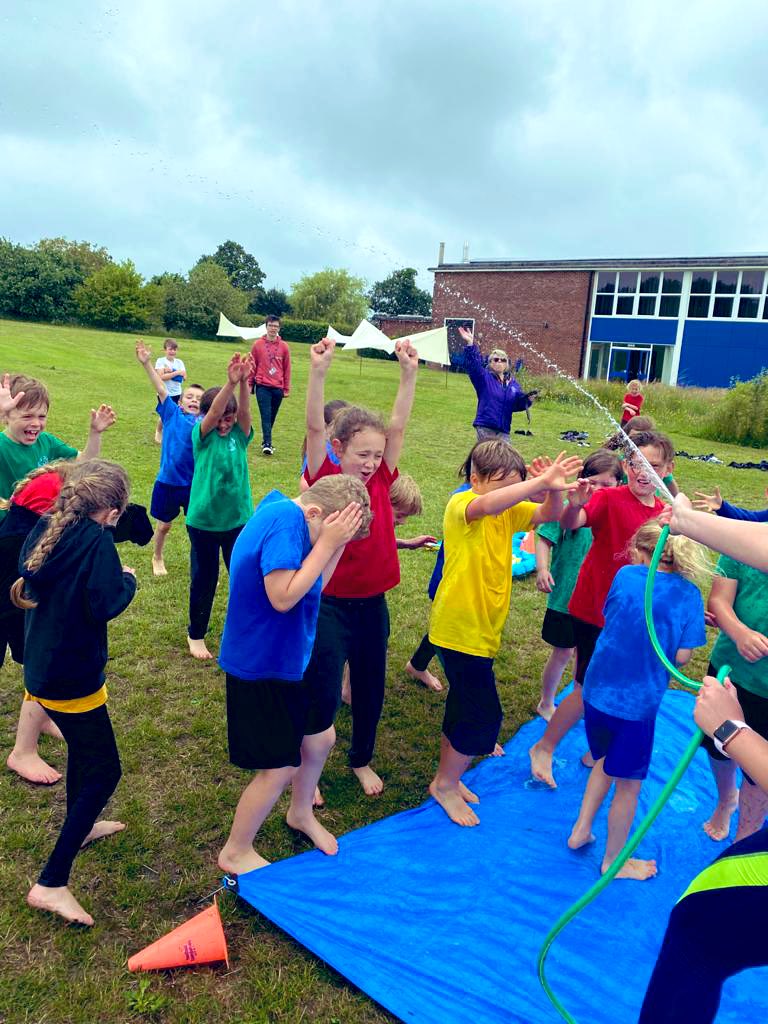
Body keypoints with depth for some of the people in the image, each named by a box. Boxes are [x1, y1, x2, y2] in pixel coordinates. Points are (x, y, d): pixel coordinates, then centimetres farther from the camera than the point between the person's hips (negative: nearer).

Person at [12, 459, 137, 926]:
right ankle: (51, 884, 4)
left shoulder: (46, 529, 2)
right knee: (104, 771, 2)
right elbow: (106, 604, -26)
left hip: (42, 667, 9)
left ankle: (81, 826, 50)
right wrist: (129, 580, -8)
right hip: (73, 676, -9)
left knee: (83, 748, 29)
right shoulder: (97, 541, -21)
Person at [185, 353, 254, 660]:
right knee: (203, 579, 12)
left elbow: (244, 411, -21)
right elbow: (212, 413, -28)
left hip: (238, 518, 2)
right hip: (203, 519, -2)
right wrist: (231, 382, -44)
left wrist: (244, 383, -40)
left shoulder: (239, 435, -2)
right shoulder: (202, 436, -9)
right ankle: (196, 634, 31)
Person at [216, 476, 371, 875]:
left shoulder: (281, 511, 2)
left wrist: (337, 543, -7)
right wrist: (326, 543, -27)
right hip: (261, 667, -9)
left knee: (316, 740, 20)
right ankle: (236, 853, 27)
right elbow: (284, 597, -31)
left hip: (288, 659, 9)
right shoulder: (286, 521, -26)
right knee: (280, 768, 4)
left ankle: (301, 813, 46)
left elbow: (315, 587, 6)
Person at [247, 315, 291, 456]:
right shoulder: (258, 344, 2)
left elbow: (287, 369, 8)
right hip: (262, 387, -2)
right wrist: (249, 384, 7)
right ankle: (267, 444, -11)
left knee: (272, 417, 8)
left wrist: (286, 389, 8)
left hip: (278, 388, 2)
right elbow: (252, 366, 7)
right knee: (266, 416, -9)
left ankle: (266, 442, 20)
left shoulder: (284, 347, 4)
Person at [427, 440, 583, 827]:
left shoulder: (507, 512, 8)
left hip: (481, 630, 8)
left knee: (464, 706, 20)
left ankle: (447, 776, 38)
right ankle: (446, 784, 18)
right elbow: (487, 504, -39)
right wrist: (541, 481, -46)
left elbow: (548, 514, -3)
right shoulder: (461, 504, -16)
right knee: (483, 714, -3)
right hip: (460, 628, -8)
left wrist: (554, 489, -25)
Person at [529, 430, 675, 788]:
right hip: (593, 610, -6)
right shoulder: (609, 499, -15)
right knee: (590, 689, -1)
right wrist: (574, 507, -54)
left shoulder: (665, 513, 3)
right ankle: (543, 749, 19)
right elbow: (569, 524, -33)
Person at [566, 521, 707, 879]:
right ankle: (613, 861, 32)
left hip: (596, 689, 4)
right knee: (628, 783, 15)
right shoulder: (688, 594, -11)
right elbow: (681, 656, -12)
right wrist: (658, 652, 8)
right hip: (636, 702, -3)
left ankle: (581, 830, 36)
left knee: (606, 761, 29)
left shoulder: (624, 576, -4)